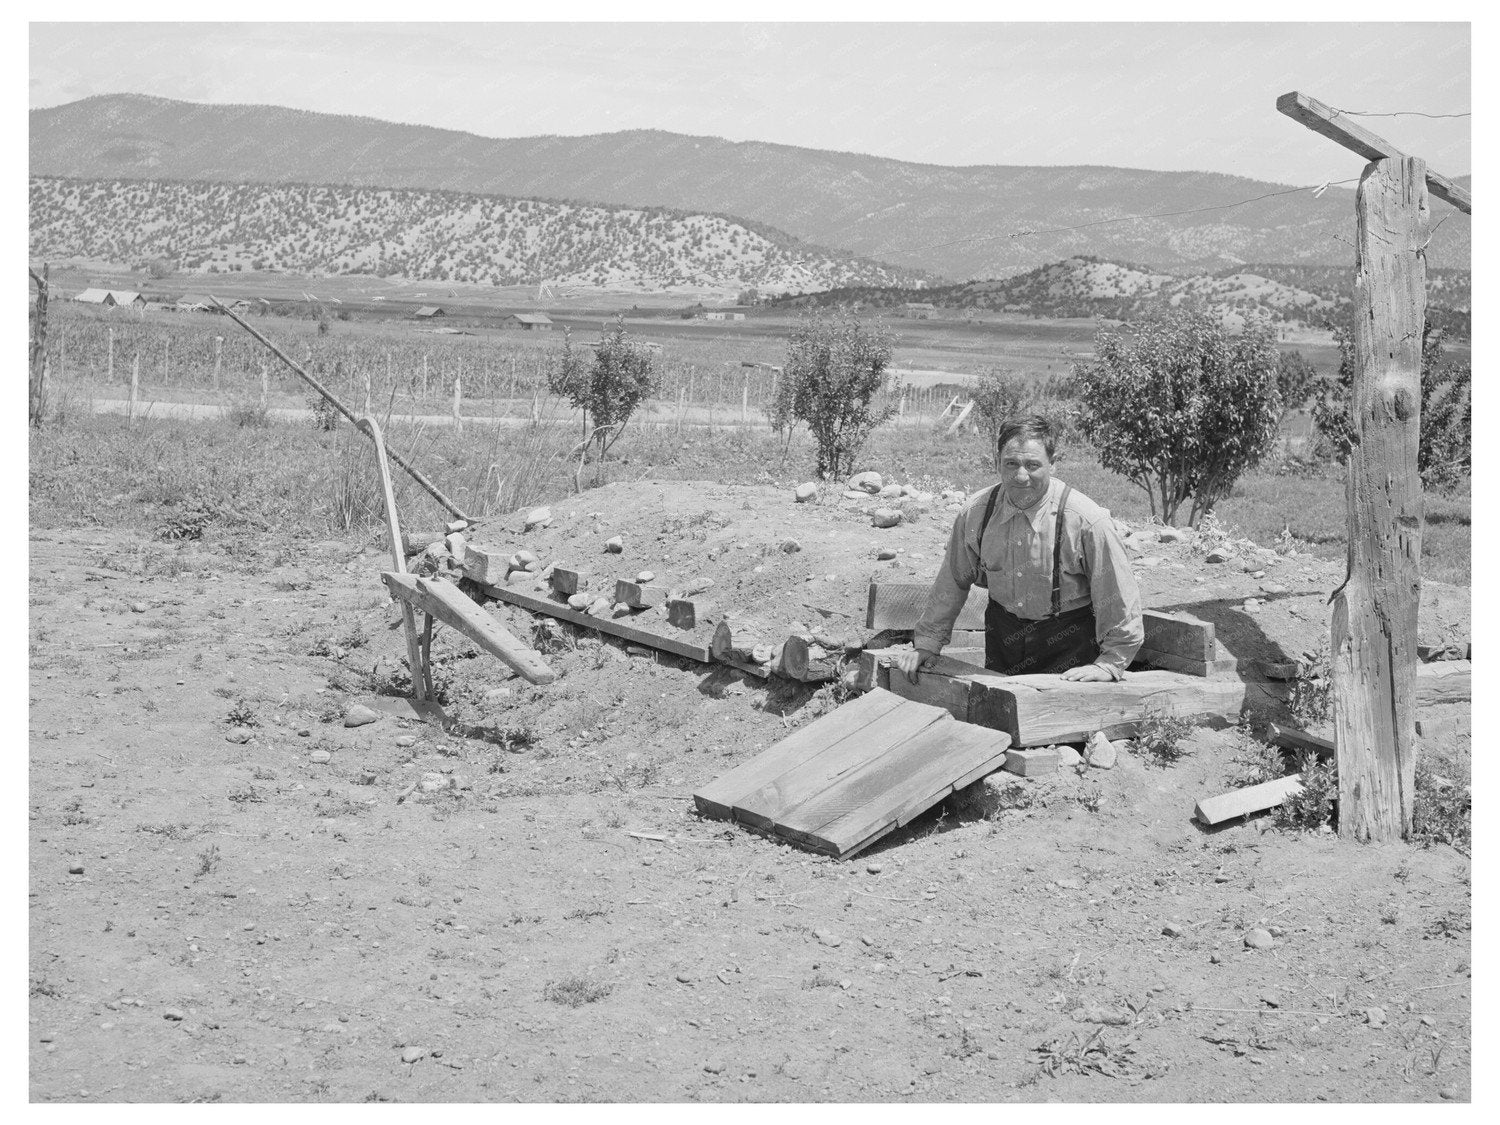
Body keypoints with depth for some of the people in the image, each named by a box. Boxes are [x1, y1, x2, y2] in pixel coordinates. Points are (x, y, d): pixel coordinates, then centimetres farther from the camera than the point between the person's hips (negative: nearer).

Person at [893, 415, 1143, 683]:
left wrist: (1110, 662, -13)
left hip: (1069, 640, -3)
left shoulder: (1088, 521, -22)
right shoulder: (976, 512, -9)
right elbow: (952, 582, 5)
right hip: (1003, 635, 4)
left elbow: (1120, 597, -14)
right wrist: (927, 643, 6)